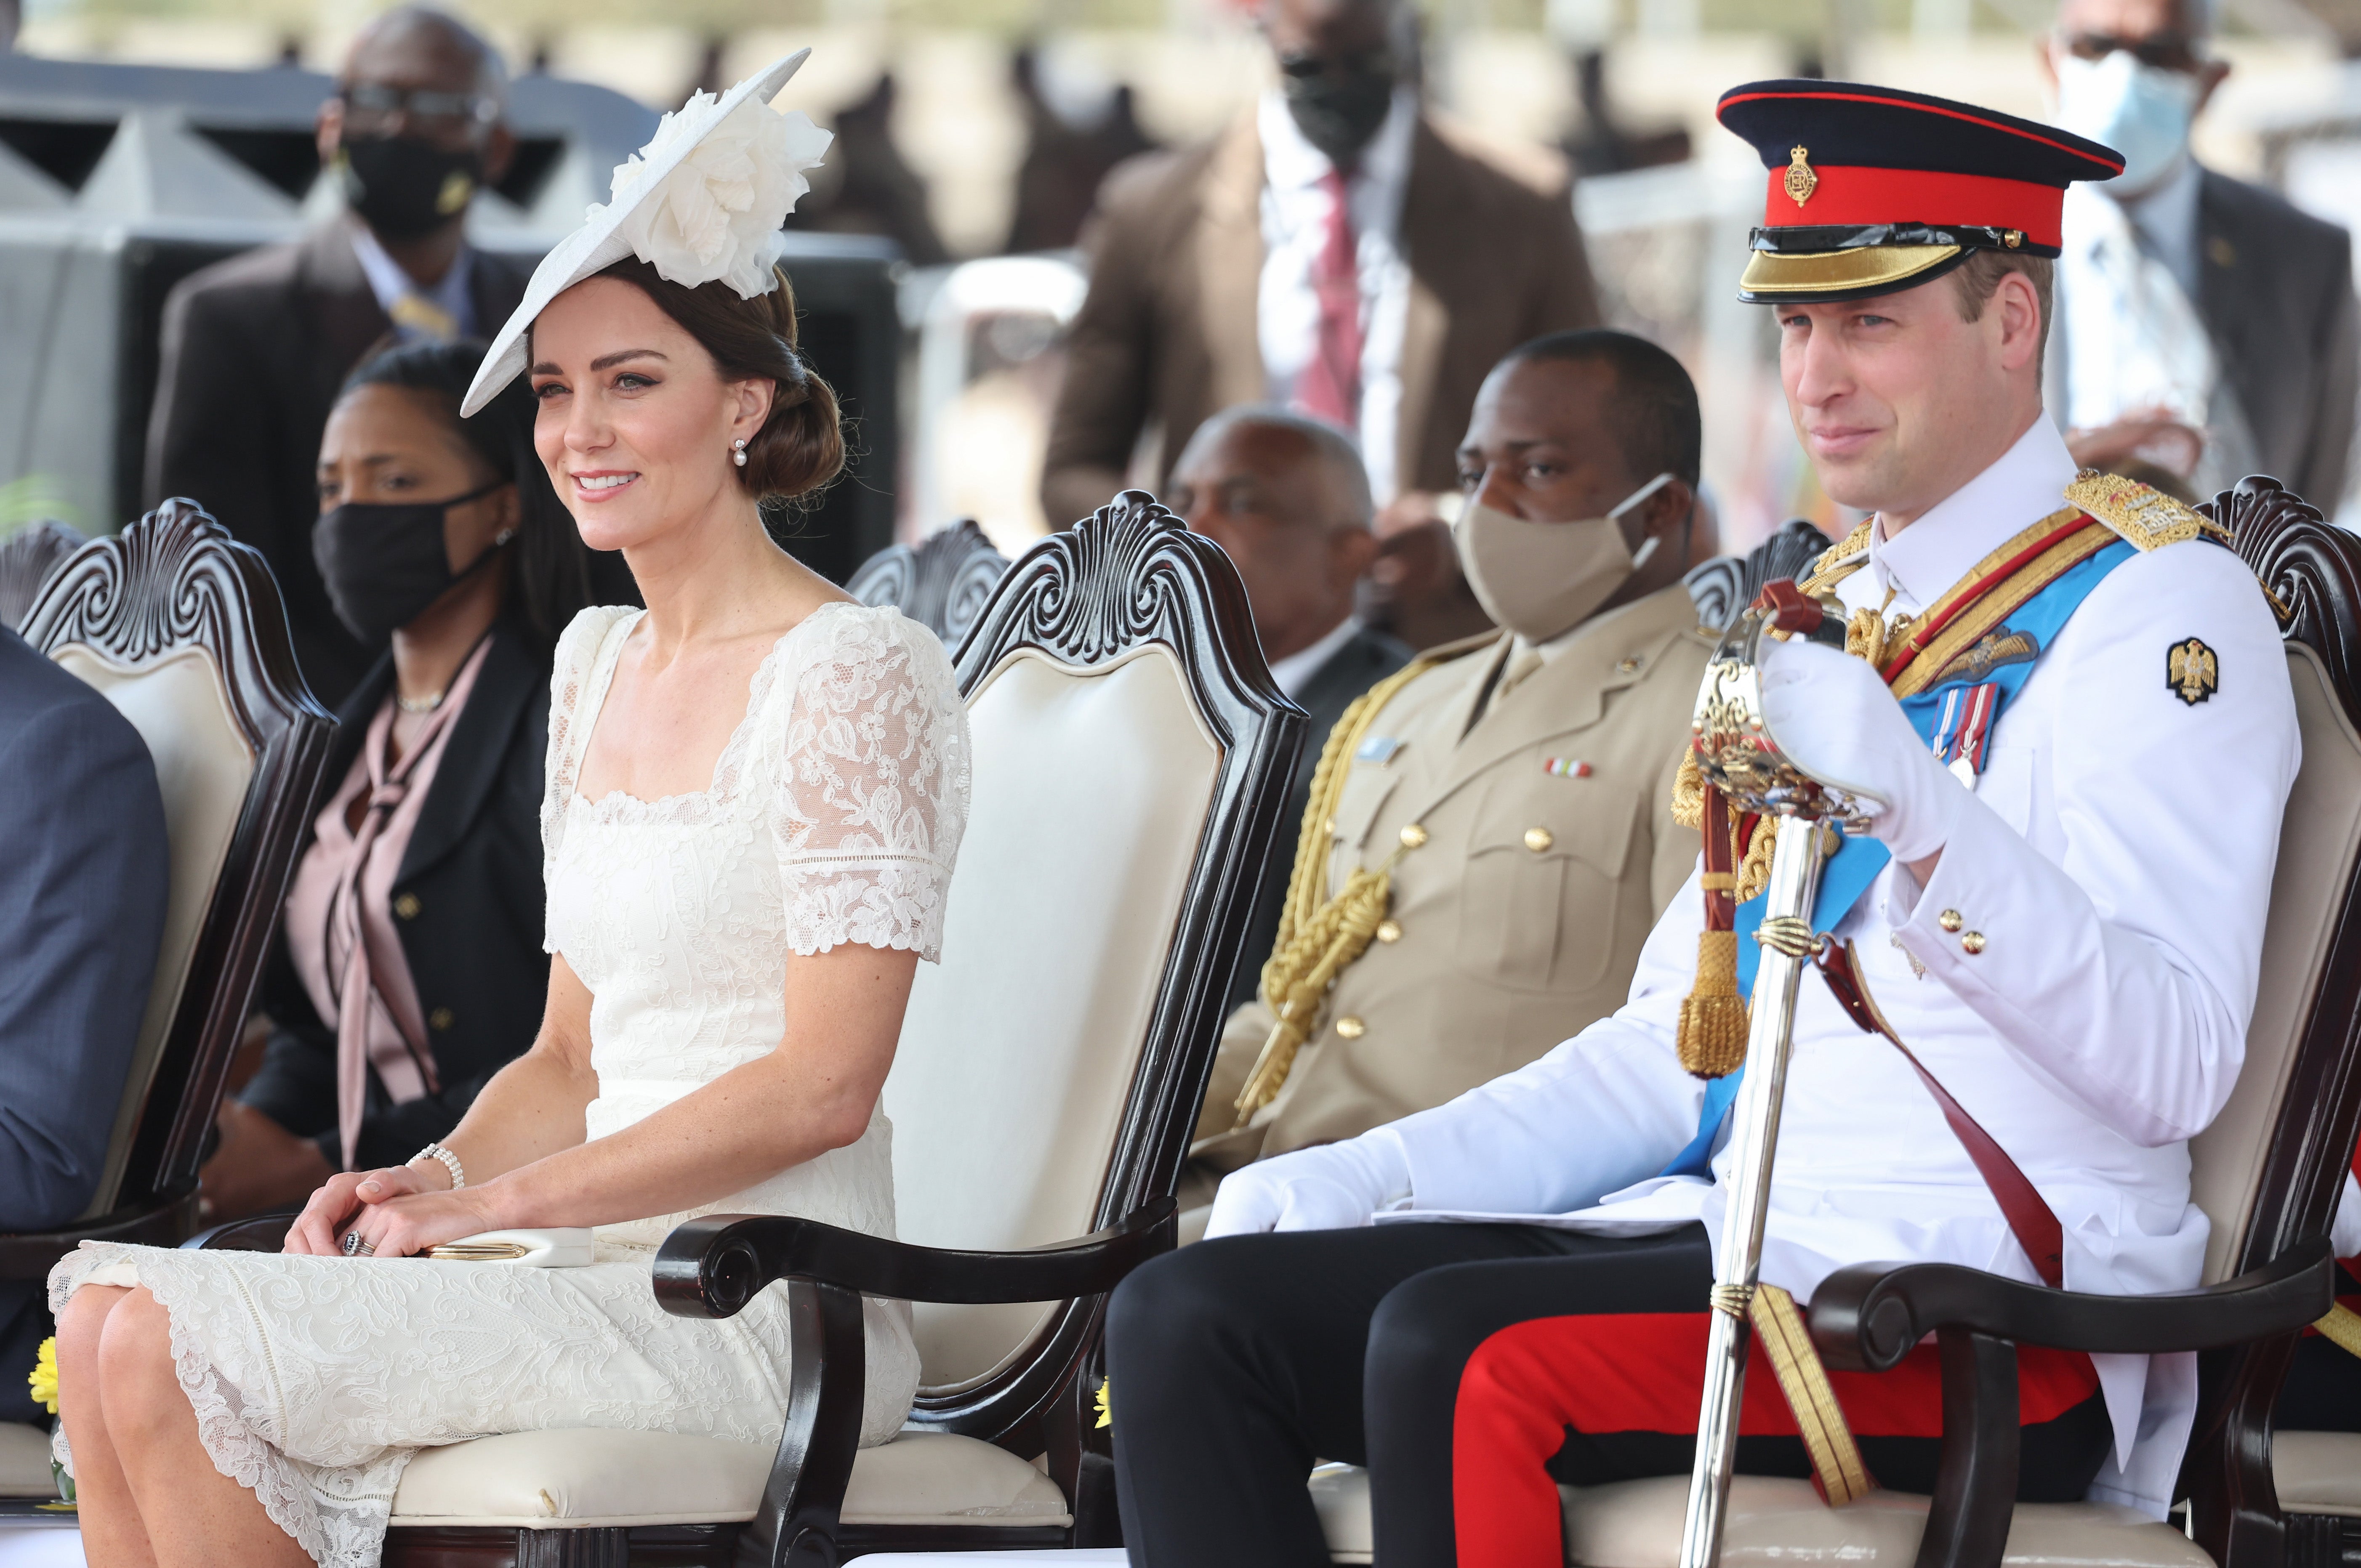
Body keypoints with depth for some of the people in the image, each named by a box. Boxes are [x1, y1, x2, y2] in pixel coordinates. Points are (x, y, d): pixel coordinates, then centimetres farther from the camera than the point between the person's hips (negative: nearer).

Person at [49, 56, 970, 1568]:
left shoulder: (856, 673, -9)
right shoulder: (600, 664, 18)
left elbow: (819, 1087, -15)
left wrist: (493, 1202, -14)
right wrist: (431, 1180, 0)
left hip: (767, 1299, -8)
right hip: (606, 1270, 8)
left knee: (173, 1349, -21)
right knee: (112, 1316, -12)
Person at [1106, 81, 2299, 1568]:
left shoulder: (2153, 605, -5)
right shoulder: (1829, 612, 22)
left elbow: (2173, 1067, -17)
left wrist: (1917, 803, -30)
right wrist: (1358, 1178, 9)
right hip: (1733, 1228, 9)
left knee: (1459, 1351, -32)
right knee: (1189, 1315, -8)